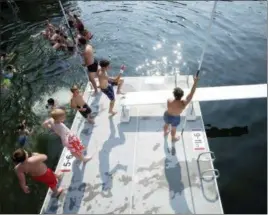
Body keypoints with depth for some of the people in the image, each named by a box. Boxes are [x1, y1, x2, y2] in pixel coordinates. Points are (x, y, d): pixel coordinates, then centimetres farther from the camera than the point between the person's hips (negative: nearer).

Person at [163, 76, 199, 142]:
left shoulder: (169, 101, -35)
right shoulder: (183, 104, -38)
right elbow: (191, 93, -36)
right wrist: (195, 82, -33)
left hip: (167, 115, 2)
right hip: (175, 118, -2)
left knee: (166, 124, 35)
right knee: (173, 128, 29)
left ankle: (165, 133, 68)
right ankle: (173, 139, 60)